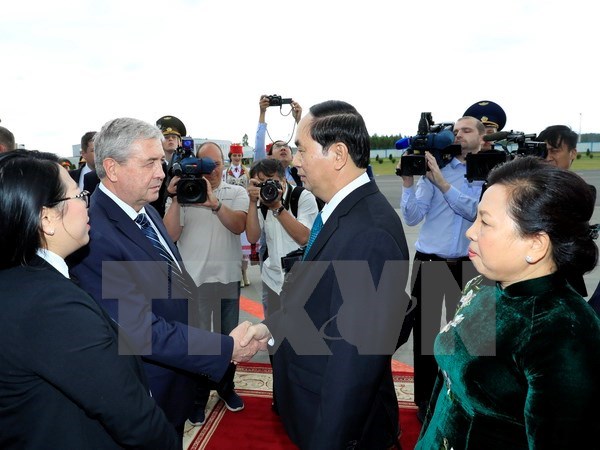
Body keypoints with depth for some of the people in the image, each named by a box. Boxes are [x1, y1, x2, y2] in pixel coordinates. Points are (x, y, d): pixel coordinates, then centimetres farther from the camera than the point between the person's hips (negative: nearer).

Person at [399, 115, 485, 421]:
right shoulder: (435, 168, 0)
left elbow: (476, 210, -15)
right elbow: (412, 218, -6)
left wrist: (441, 182, -20)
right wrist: (408, 183, -19)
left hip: (466, 264, 1)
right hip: (429, 261, -1)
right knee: (425, 331, 4)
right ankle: (425, 399, 19)